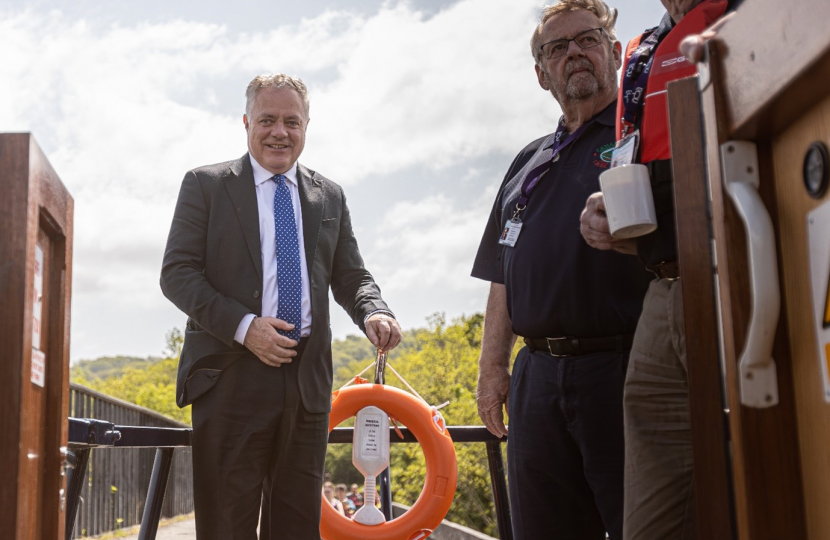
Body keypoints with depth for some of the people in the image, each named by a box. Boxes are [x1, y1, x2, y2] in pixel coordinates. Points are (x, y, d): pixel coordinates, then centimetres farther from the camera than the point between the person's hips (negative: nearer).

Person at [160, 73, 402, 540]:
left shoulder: (330, 196, 16)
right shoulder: (205, 185, 6)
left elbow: (349, 277, 15)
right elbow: (177, 273, -2)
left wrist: (372, 312, -10)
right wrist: (244, 326, -16)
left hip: (308, 379, 3)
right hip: (231, 377, -3)